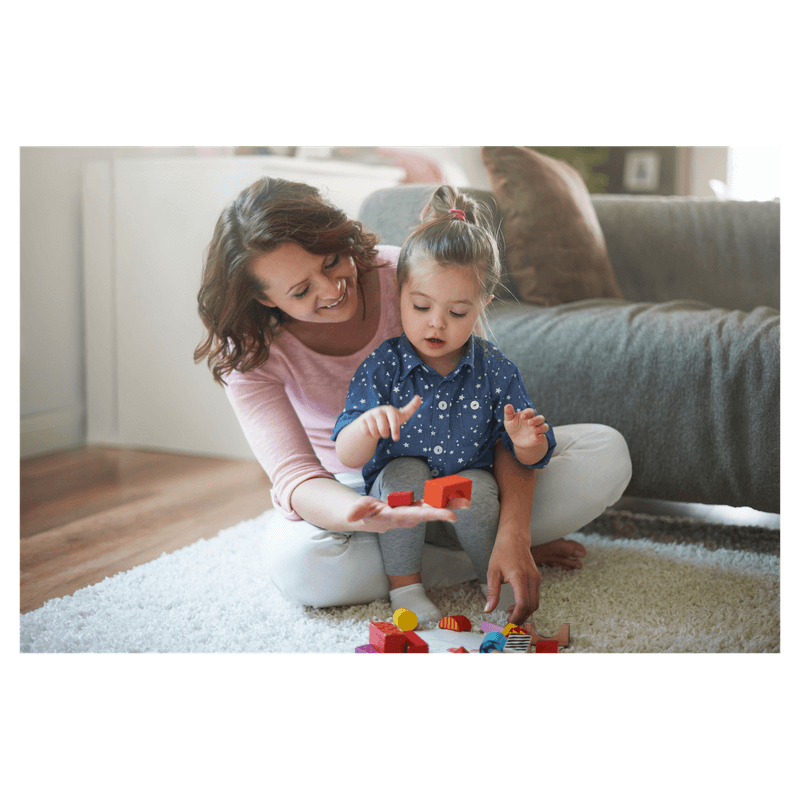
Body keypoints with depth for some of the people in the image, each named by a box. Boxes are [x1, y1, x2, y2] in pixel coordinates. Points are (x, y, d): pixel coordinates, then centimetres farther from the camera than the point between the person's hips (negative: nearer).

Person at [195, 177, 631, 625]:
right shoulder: (250, 353, -23)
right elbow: (294, 475, -34)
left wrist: (513, 534, -38)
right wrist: (369, 519, -59)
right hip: (346, 489, 0)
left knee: (606, 453, -17)